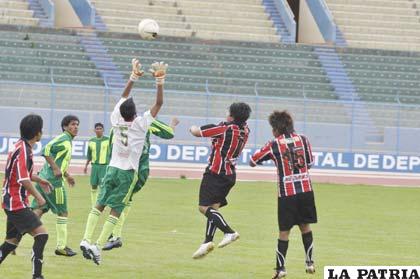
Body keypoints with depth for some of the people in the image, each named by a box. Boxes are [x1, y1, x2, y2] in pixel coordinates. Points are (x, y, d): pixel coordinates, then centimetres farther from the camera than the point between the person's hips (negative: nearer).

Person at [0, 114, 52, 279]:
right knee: (41, 234, -13)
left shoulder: (22, 147, 12)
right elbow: (23, 180, -23)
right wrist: (38, 197, -14)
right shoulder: (24, 150, -18)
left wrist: (39, 180, 32)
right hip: (17, 203, -10)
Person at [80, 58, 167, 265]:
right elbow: (159, 103, -8)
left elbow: (124, 96, 14)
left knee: (99, 205, 7)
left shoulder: (117, 120, 0)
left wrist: (134, 77, 18)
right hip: (128, 172, -4)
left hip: (112, 168, 4)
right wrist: (160, 81, -4)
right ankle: (99, 246, -11)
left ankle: (87, 239, -8)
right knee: (116, 210, -3)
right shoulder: (140, 124, -11)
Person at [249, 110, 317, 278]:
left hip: (286, 193, -3)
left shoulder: (274, 145, -6)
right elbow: (310, 163, 12)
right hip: (306, 190, 3)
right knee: (305, 226, 18)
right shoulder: (303, 140, 3)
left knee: (284, 231, 5)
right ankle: (309, 262, 16)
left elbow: (253, 162, 2)